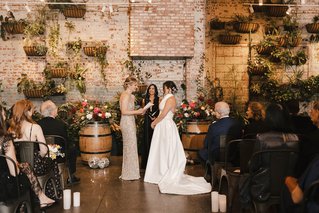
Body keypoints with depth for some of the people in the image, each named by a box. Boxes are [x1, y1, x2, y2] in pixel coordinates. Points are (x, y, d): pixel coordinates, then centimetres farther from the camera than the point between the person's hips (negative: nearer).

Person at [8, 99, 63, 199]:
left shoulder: (11, 128, -5)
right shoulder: (35, 127, -18)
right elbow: (44, 151, -18)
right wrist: (39, 156, 3)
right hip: (34, 167, -5)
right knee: (53, 162, 27)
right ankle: (53, 194, 36)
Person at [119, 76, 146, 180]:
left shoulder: (129, 95, 16)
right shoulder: (126, 95, -14)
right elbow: (124, 111, -21)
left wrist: (138, 111, 7)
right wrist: (137, 112, -16)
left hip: (129, 123, 10)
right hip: (127, 123, -10)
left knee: (128, 148, 14)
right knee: (130, 147, -4)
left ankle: (127, 173, 22)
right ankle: (130, 174, 4)